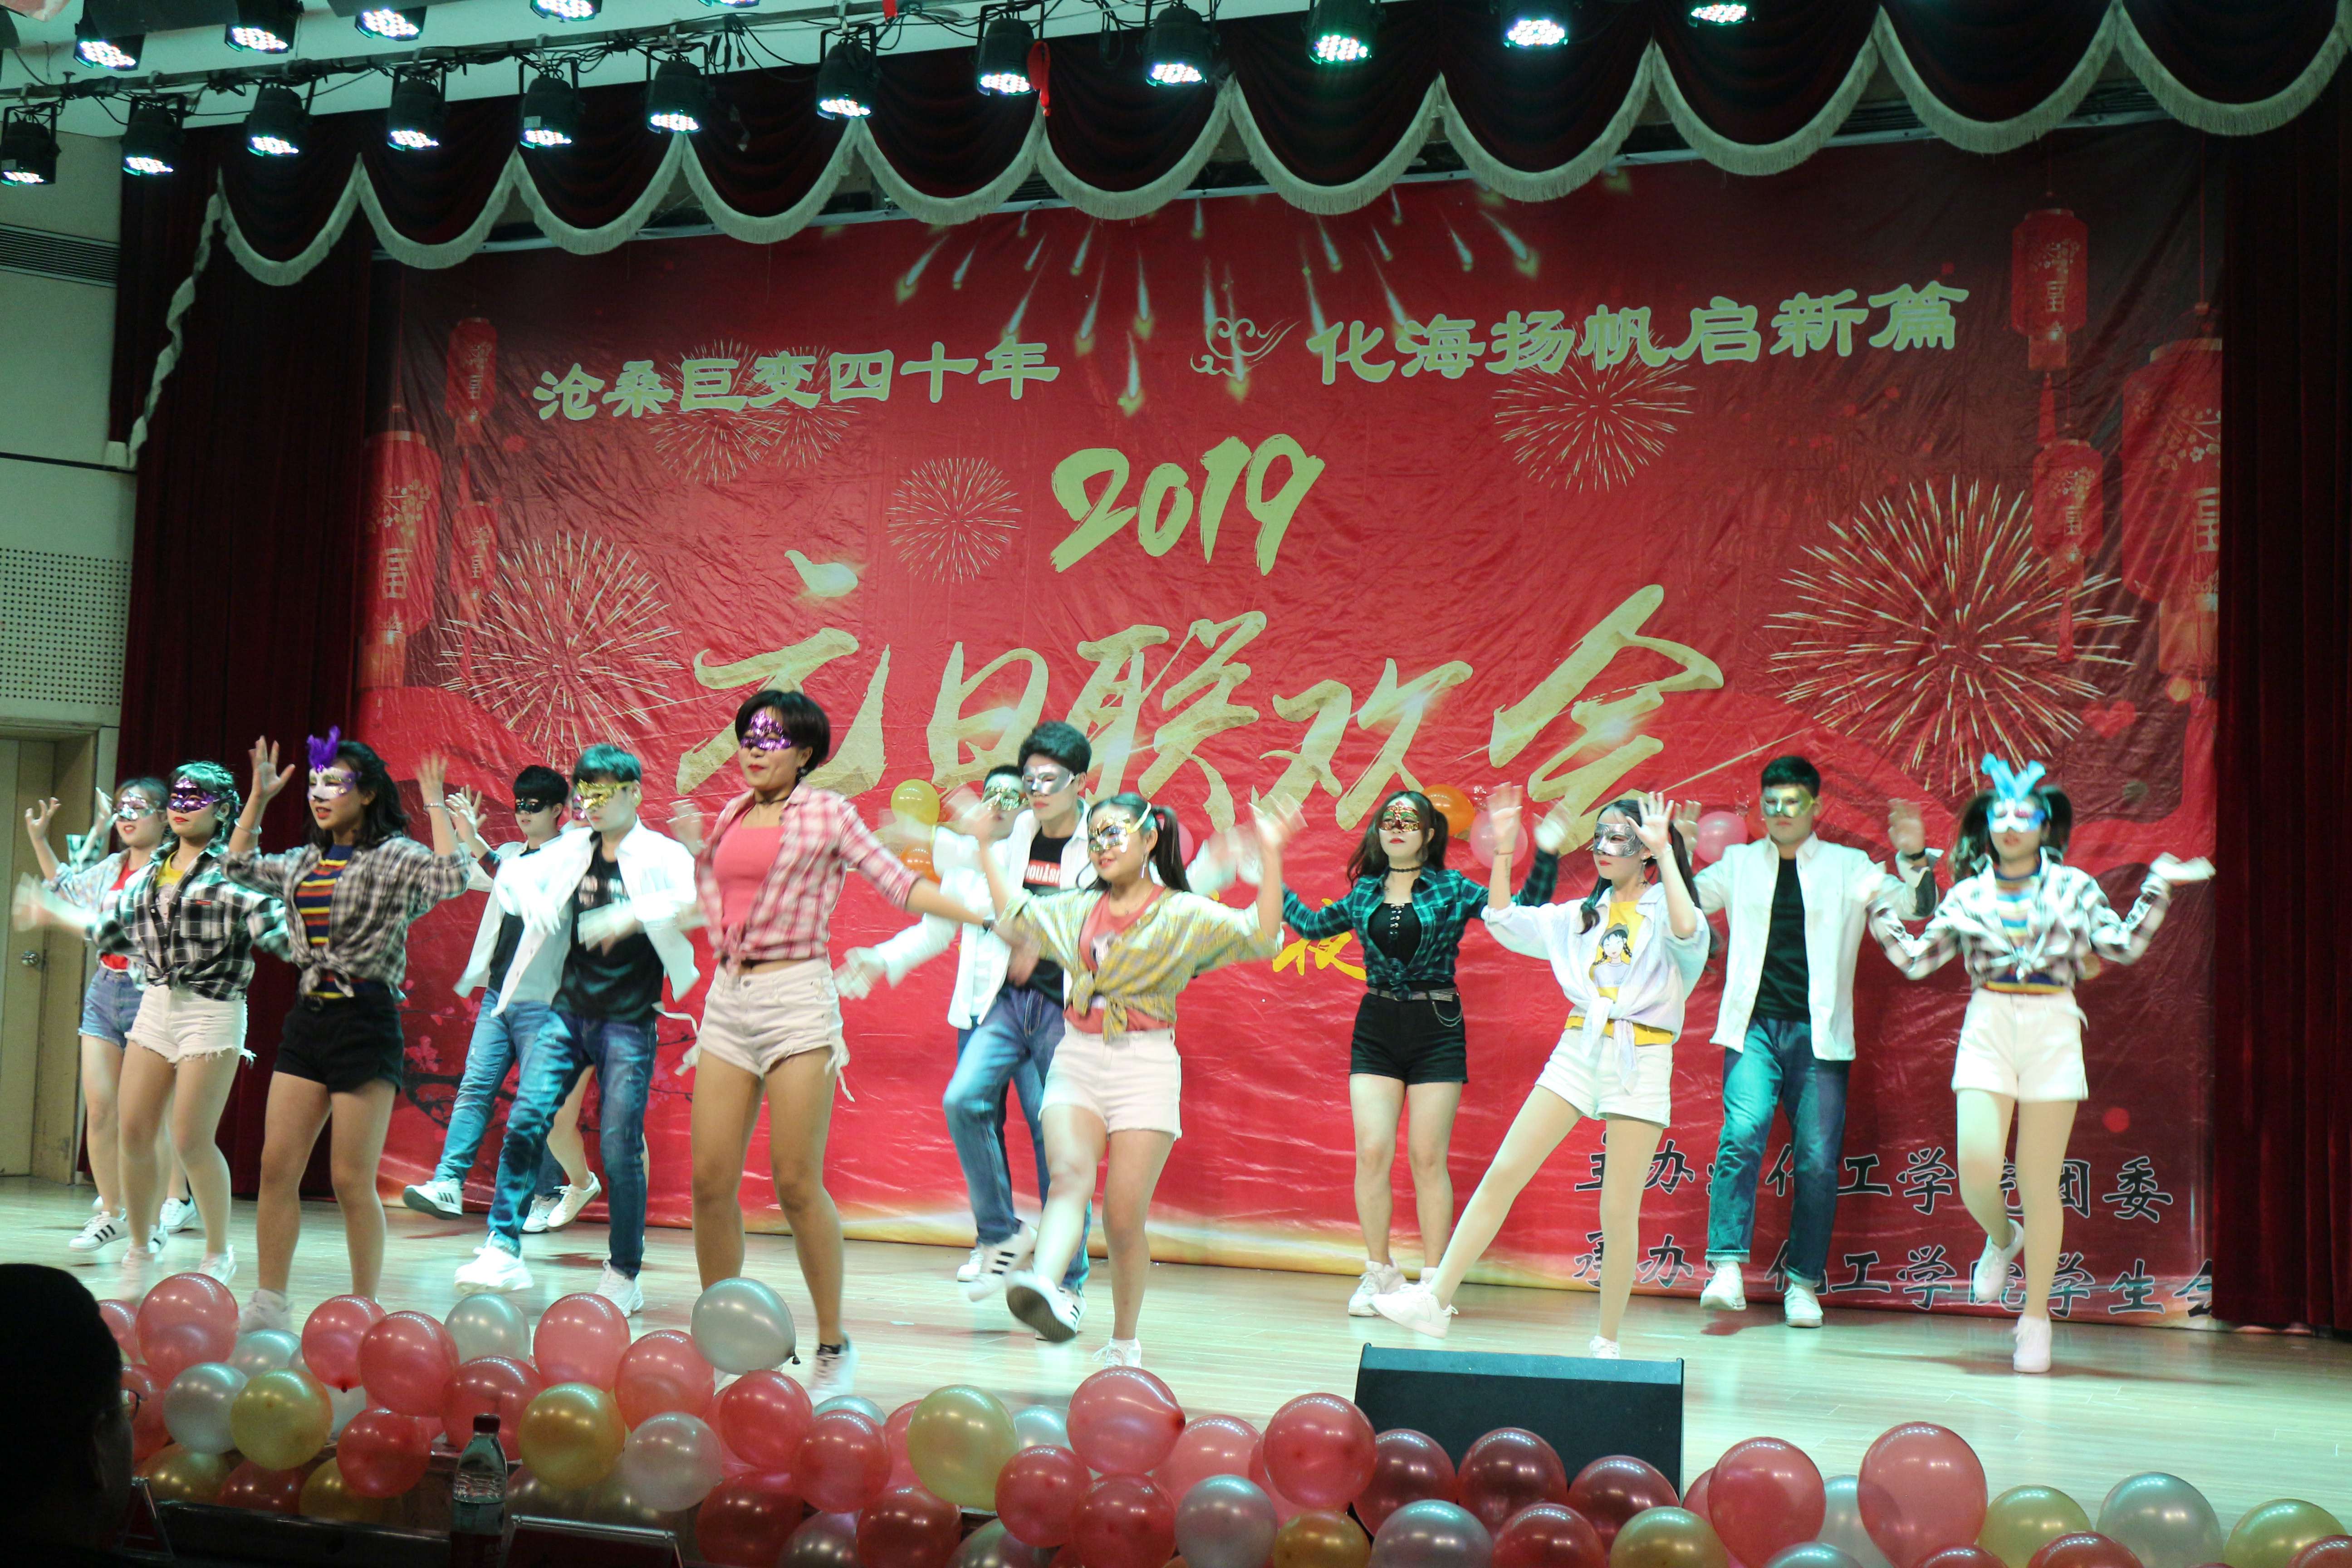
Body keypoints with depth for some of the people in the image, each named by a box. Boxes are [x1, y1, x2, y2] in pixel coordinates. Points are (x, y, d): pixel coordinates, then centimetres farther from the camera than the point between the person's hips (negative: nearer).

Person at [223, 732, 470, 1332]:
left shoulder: (395, 856, -7)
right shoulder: (306, 863, 15)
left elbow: (452, 879, -25)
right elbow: (239, 867, 28)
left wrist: (436, 807, -19)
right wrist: (259, 797, 22)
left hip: (366, 1018, -7)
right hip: (308, 1016, 7)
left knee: (352, 1180, -3)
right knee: (277, 1166, 5)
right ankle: (268, 1304, 12)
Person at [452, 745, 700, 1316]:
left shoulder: (663, 856, -4)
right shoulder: (572, 850, 11)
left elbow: (694, 902, -21)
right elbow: (518, 874, 22)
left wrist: (634, 916, -33)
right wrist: (536, 904, 1)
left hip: (628, 1022, -4)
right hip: (568, 1011, 5)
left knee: (620, 1146, -4)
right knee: (526, 1121, -9)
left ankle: (625, 1275, 7)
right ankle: (503, 1252, -7)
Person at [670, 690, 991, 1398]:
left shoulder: (827, 812, 2)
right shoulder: (734, 815, 15)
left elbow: (898, 883, 2)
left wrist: (983, 916, -4)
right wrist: (693, 848, 16)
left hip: (797, 997, -5)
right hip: (729, 997, 5)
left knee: (797, 1183, -7)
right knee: (711, 1179, 1)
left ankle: (834, 1346, 6)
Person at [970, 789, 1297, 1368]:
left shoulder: (1183, 915, 1)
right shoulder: (1077, 910, 15)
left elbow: (1261, 936, -12)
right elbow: (1013, 917, 32)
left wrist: (1270, 857, -21)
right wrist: (985, 847, 31)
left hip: (1145, 1066, -3)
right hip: (1077, 1061, 3)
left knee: (1125, 1218, -4)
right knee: (1069, 1172, -25)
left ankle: (1124, 1342, 12)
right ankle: (1044, 1285, -50)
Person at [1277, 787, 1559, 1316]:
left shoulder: (1452, 889, 0)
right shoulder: (1365, 893, 9)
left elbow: (1524, 910, -4)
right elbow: (1312, 924, 24)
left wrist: (1546, 854, -16)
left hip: (1437, 1029, -3)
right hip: (1376, 1028, 3)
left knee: (1429, 1158, -2)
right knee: (1372, 1152, -5)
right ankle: (1379, 1273, 8)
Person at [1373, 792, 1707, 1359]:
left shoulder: (1664, 909, 1)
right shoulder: (1582, 916, 17)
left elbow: (1689, 933, -23)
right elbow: (1506, 922, 19)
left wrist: (1665, 853, -21)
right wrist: (1504, 850, 11)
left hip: (1641, 1060, -4)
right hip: (1578, 1051, 5)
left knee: (1619, 1211, -3)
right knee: (1503, 1174, -5)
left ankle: (1607, 1344, 10)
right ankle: (1437, 1300, -5)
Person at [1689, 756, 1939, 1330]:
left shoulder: (1848, 867, 11)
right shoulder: (1740, 863, 15)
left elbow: (1917, 907, 6)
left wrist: (1913, 860, -13)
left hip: (1818, 1034, 0)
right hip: (1754, 1027, 0)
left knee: (1818, 1158, -2)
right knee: (1741, 1136, -18)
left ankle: (1804, 1283, 9)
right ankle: (1726, 1269, -20)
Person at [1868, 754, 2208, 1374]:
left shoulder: (2074, 887, 8)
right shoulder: (1967, 895, 11)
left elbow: (2122, 946, -2)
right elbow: (1915, 960, 11)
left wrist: (2157, 887, -7)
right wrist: (1880, 909, 7)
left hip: (2053, 1032, -1)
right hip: (1987, 1028, 1)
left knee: (2040, 1182, -1)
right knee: (1977, 1167, -14)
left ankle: (2036, 1314, 12)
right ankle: (2002, 1239, 22)